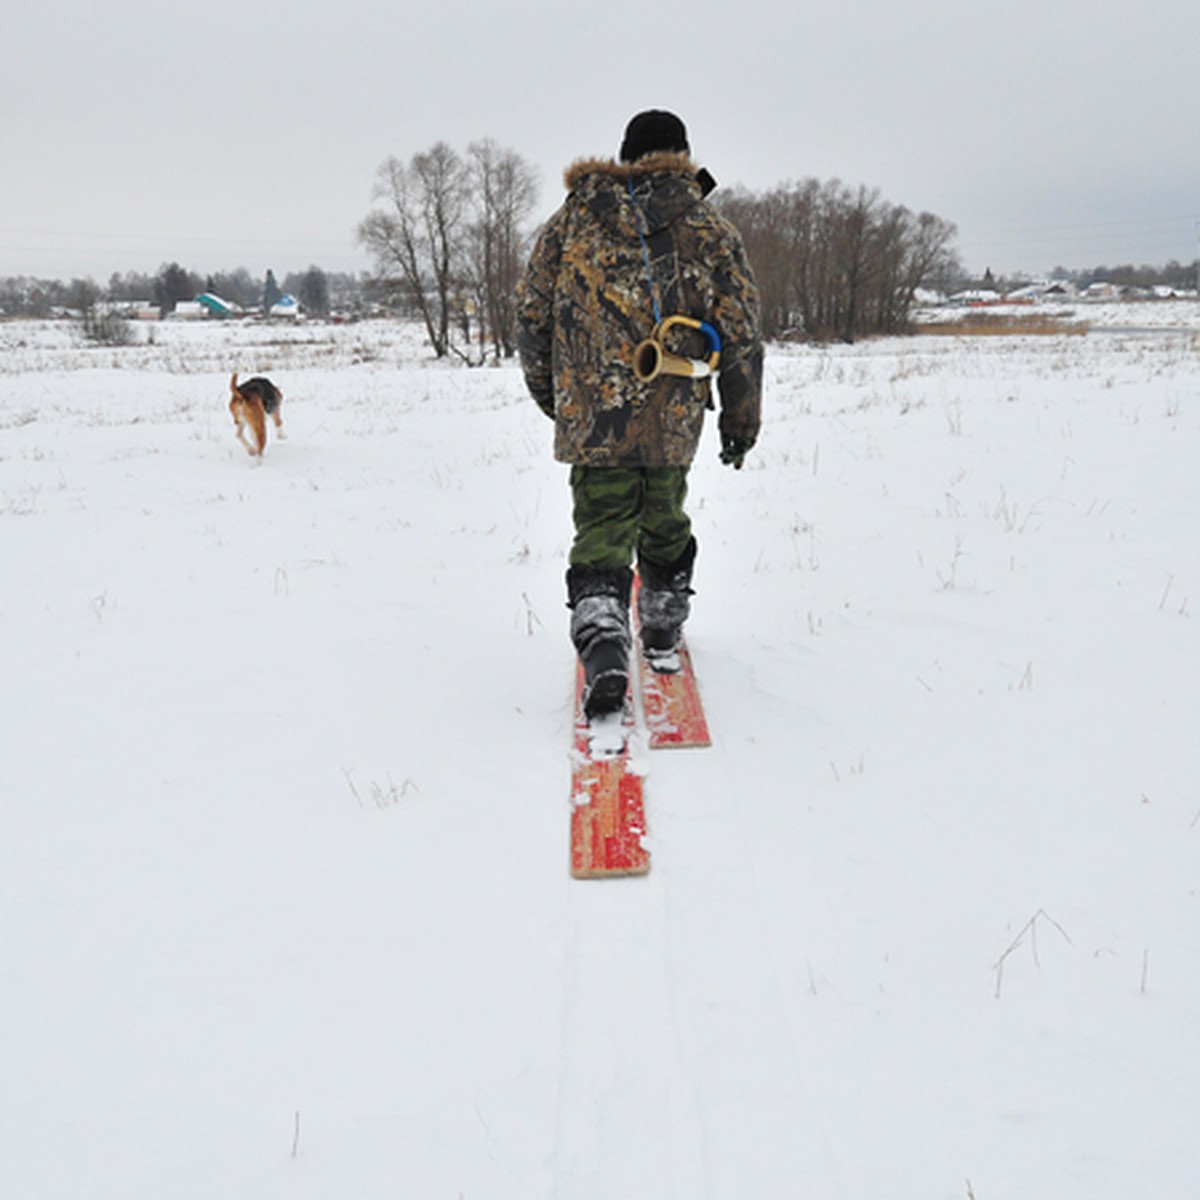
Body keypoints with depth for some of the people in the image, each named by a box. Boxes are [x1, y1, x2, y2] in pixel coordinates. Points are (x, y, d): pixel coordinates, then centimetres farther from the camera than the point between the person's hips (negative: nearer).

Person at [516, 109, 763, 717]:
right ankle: (663, 635, 37)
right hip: (675, 419, 1)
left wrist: (548, 392, 23)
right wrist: (742, 418, 11)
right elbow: (741, 332, 2)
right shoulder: (711, 230, 5)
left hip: (590, 416, -1)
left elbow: (532, 314, 9)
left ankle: (603, 654, -20)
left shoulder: (572, 220, 8)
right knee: (665, 521, 21)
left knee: (602, 535, 0)